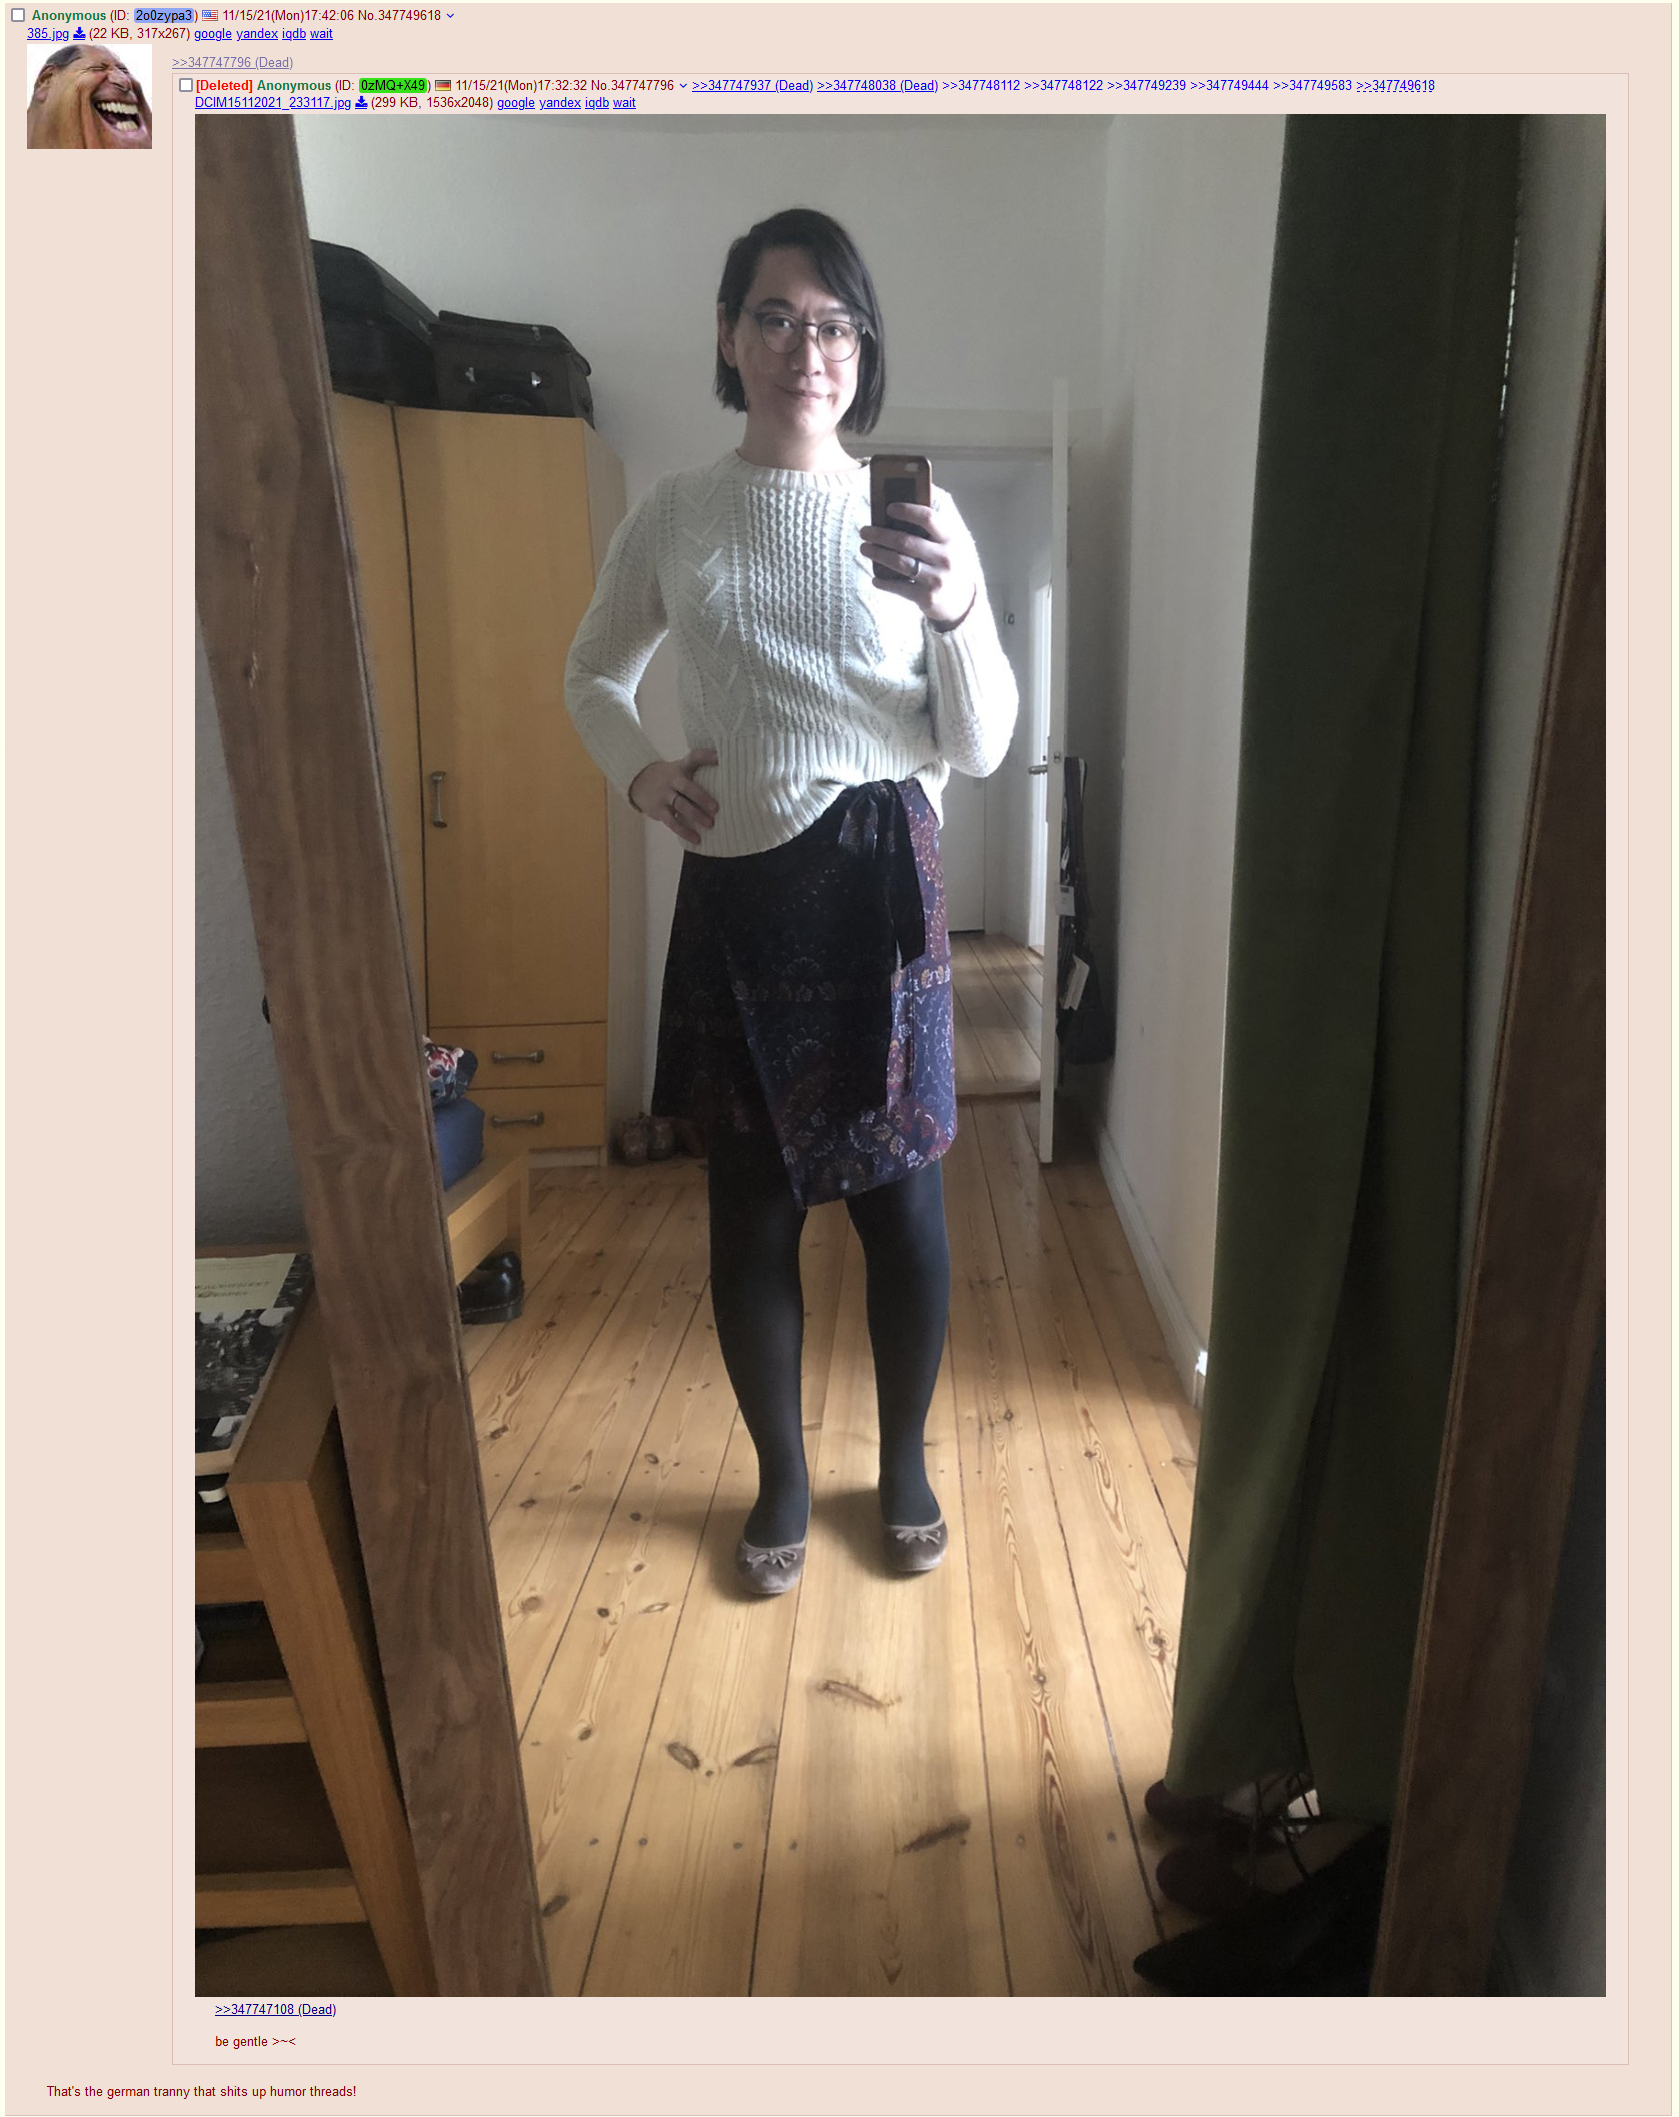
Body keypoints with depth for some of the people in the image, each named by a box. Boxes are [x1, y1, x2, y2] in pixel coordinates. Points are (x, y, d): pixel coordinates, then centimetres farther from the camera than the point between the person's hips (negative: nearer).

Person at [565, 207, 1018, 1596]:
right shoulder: (674, 518, 7)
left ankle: (905, 1464, 31)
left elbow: (979, 750, 0)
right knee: (750, 1207, 8)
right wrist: (637, 771, 3)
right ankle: (783, 1478, 31)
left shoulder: (920, 515, 3)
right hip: (734, 888, 2)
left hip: (879, 882, -1)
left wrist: (956, 610, -17)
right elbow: (594, 673, 23)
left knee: (902, 1198, 5)